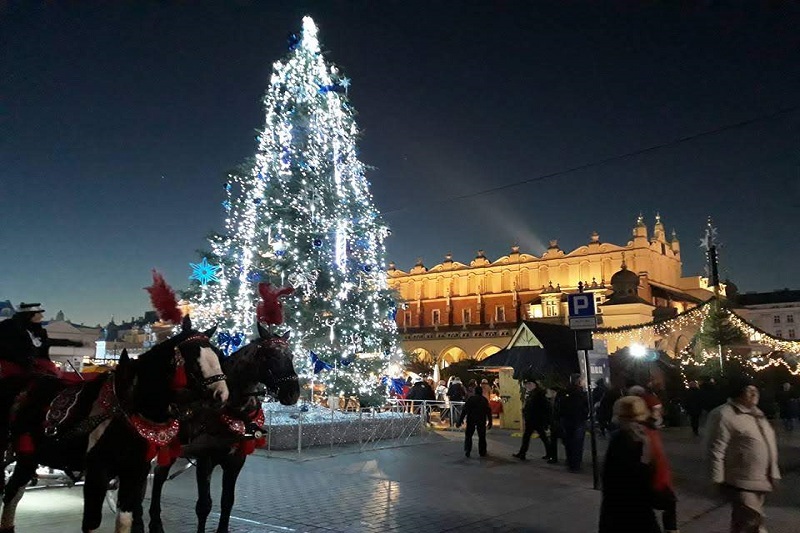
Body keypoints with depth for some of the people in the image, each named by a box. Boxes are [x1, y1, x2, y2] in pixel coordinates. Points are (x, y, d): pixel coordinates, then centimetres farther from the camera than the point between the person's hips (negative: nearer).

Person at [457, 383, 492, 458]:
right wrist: (490, 422, 14)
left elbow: (464, 410, -4)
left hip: (471, 419, -2)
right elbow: (489, 411, 8)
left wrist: (460, 421, -4)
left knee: (468, 435, 9)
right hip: (481, 420, 2)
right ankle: (482, 452, 14)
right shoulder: (485, 400, 9)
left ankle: (467, 451, -1)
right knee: (482, 436, 13)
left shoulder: (470, 399, 2)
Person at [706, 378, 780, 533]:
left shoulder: (756, 413, 12)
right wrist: (718, 480, -19)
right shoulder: (724, 415, -17)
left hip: (760, 480, 9)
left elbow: (767, 444, 22)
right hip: (742, 483, -8)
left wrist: (773, 473, 20)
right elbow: (715, 450, -19)